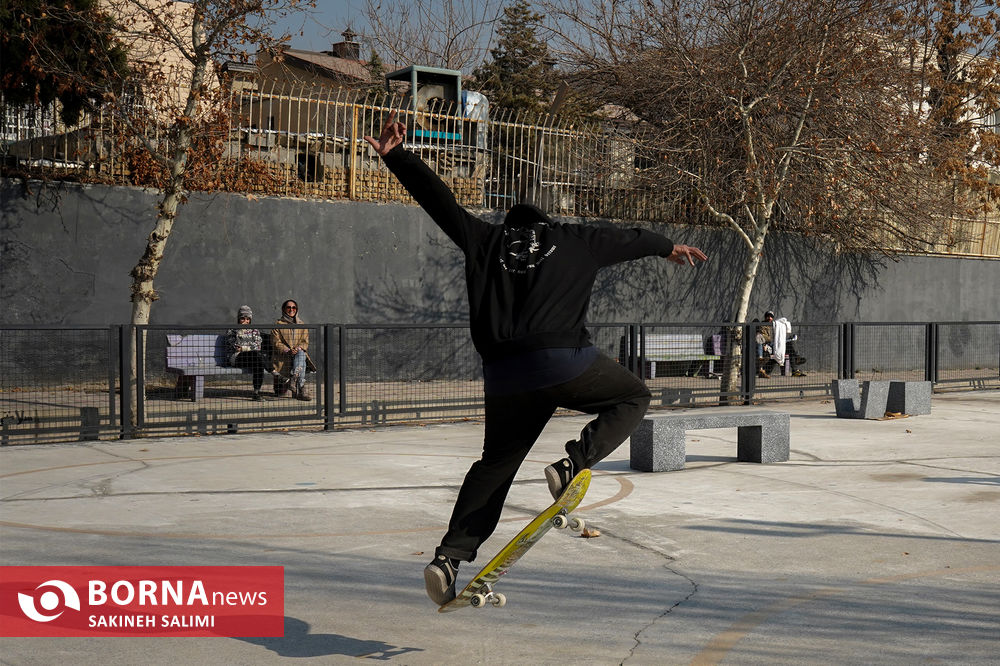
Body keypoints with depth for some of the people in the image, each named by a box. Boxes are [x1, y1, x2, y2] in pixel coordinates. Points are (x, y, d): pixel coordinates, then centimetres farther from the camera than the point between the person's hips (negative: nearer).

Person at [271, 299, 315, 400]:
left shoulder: (302, 325, 20)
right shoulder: (278, 324, 9)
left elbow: (305, 342, 10)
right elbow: (276, 343, -2)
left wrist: (298, 348, -14)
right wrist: (288, 350, -20)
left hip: (299, 352, 1)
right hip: (282, 356, -1)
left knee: (301, 354, -36)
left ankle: (293, 380, -46)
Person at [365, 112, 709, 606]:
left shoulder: (486, 241, 20)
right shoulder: (568, 241, 19)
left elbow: (438, 199, 18)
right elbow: (622, 239, 34)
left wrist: (395, 156, 23)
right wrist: (667, 247, 52)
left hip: (505, 375, 3)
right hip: (566, 361, -3)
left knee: (495, 463, 16)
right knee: (633, 398, 21)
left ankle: (450, 556, 1)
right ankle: (575, 463, -1)